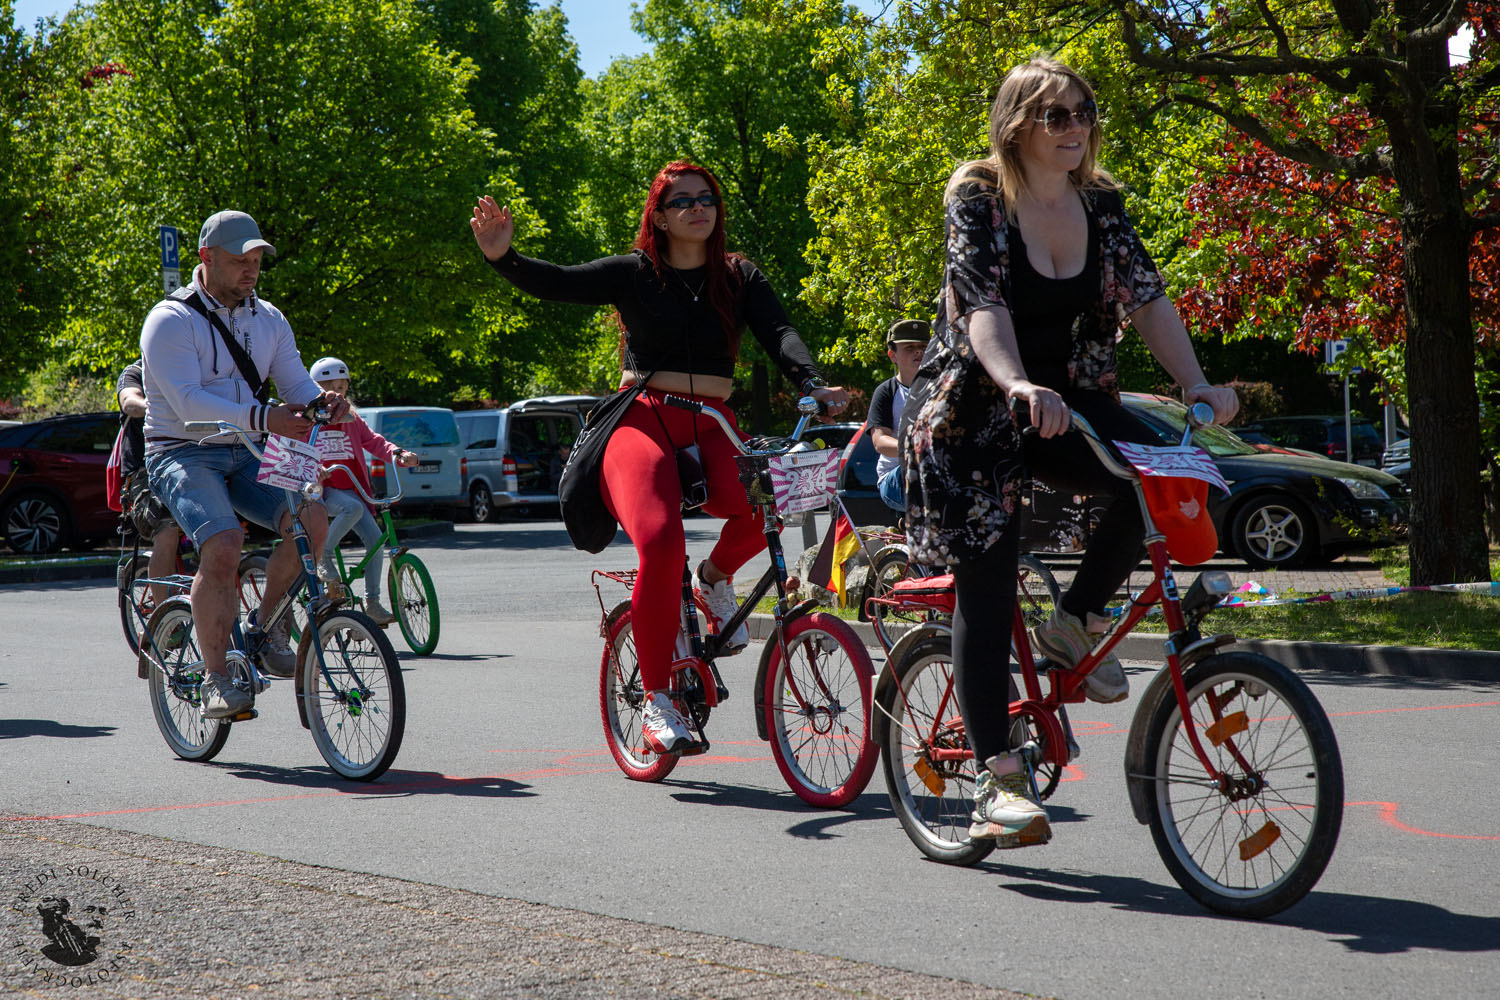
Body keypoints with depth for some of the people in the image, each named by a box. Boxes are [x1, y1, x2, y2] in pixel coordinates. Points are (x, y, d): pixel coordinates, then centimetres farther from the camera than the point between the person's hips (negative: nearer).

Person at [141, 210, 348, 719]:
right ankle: (215, 677, -16)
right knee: (222, 546, -30)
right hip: (184, 454, -5)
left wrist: (322, 402, -19)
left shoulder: (268, 319, 12)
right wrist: (263, 418, -34)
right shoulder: (171, 321, -9)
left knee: (310, 520, -21)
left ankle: (268, 623, 3)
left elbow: (295, 381, 7)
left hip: (246, 455, 6)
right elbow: (188, 401, -22)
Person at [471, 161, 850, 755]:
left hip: (710, 427, 3)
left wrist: (812, 385, -20)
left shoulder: (740, 278, 14)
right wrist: (503, 257, -21)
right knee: (662, 545, -28)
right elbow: (555, 284, -2)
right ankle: (657, 701, -14)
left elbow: (779, 334, -1)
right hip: (644, 422, -3)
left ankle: (716, 577, 5)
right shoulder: (635, 274, 7)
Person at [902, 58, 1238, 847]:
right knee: (985, 588, -8)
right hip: (975, 415, -4)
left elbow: (1147, 298, -2)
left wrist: (1195, 383, -18)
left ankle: (1075, 625, -2)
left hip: (1067, 405, 4)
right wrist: (1018, 386, -43)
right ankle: (998, 780, -5)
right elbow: (983, 306, -25)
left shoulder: (1101, 204, 3)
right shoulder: (978, 198, -12)